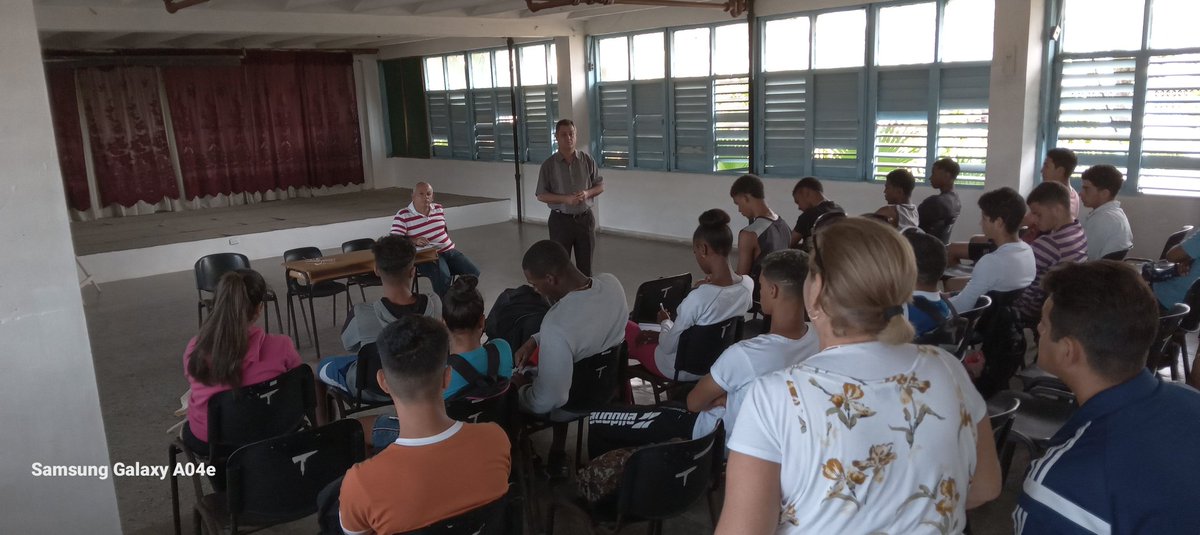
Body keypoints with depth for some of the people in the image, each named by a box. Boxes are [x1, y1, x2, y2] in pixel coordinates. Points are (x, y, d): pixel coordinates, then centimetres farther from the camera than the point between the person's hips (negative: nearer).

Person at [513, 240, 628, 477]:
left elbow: (545, 402, -30)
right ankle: (558, 454, 41)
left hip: (570, 406, -6)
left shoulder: (556, 327, -39)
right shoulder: (611, 283, -17)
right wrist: (536, 340, 0)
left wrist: (520, 387, -10)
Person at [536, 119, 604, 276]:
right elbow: (541, 195, -4)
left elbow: (600, 186, 8)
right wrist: (565, 199, -18)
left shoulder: (587, 160, 0)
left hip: (585, 218, 2)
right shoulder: (549, 165, -5)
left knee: (585, 263, 9)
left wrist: (587, 193, -14)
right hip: (560, 220, -2)